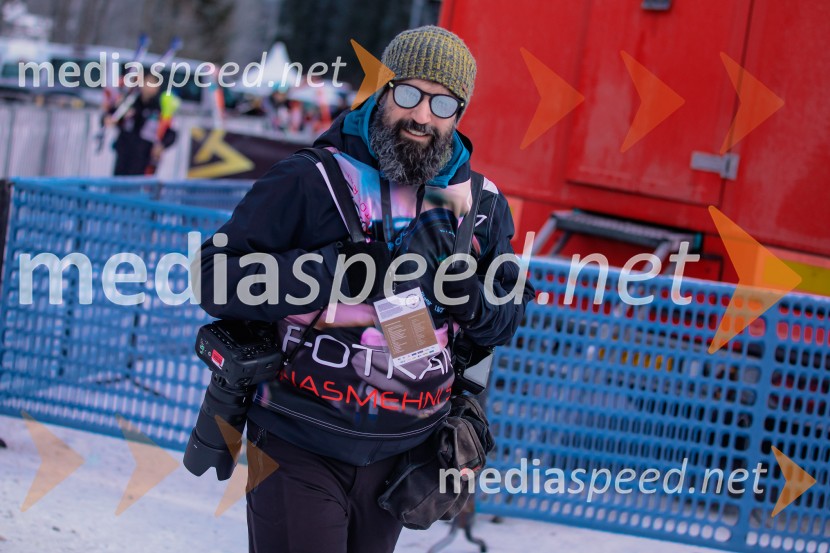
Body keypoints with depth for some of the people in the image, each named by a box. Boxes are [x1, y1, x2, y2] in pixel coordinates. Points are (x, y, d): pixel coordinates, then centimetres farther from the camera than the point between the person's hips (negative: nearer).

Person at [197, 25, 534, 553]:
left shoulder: (482, 204, 5)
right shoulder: (310, 181, -9)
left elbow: (507, 319, 11)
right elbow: (216, 278, -16)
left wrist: (462, 289, -13)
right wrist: (349, 273, -24)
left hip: (401, 453, 5)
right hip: (301, 450, -4)